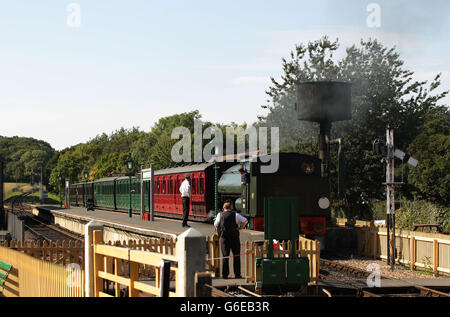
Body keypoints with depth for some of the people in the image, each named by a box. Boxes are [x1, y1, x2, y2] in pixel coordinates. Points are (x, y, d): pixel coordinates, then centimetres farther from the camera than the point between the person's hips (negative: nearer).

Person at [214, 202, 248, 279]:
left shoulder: (220, 215, 6)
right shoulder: (235, 214, 1)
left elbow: (216, 226, 12)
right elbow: (245, 220, -5)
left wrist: (219, 235, 22)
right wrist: (240, 228, 2)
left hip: (224, 238, 2)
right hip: (234, 237, -2)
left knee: (225, 256, 6)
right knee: (236, 256, 6)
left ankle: (224, 274, 2)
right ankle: (237, 274, 3)